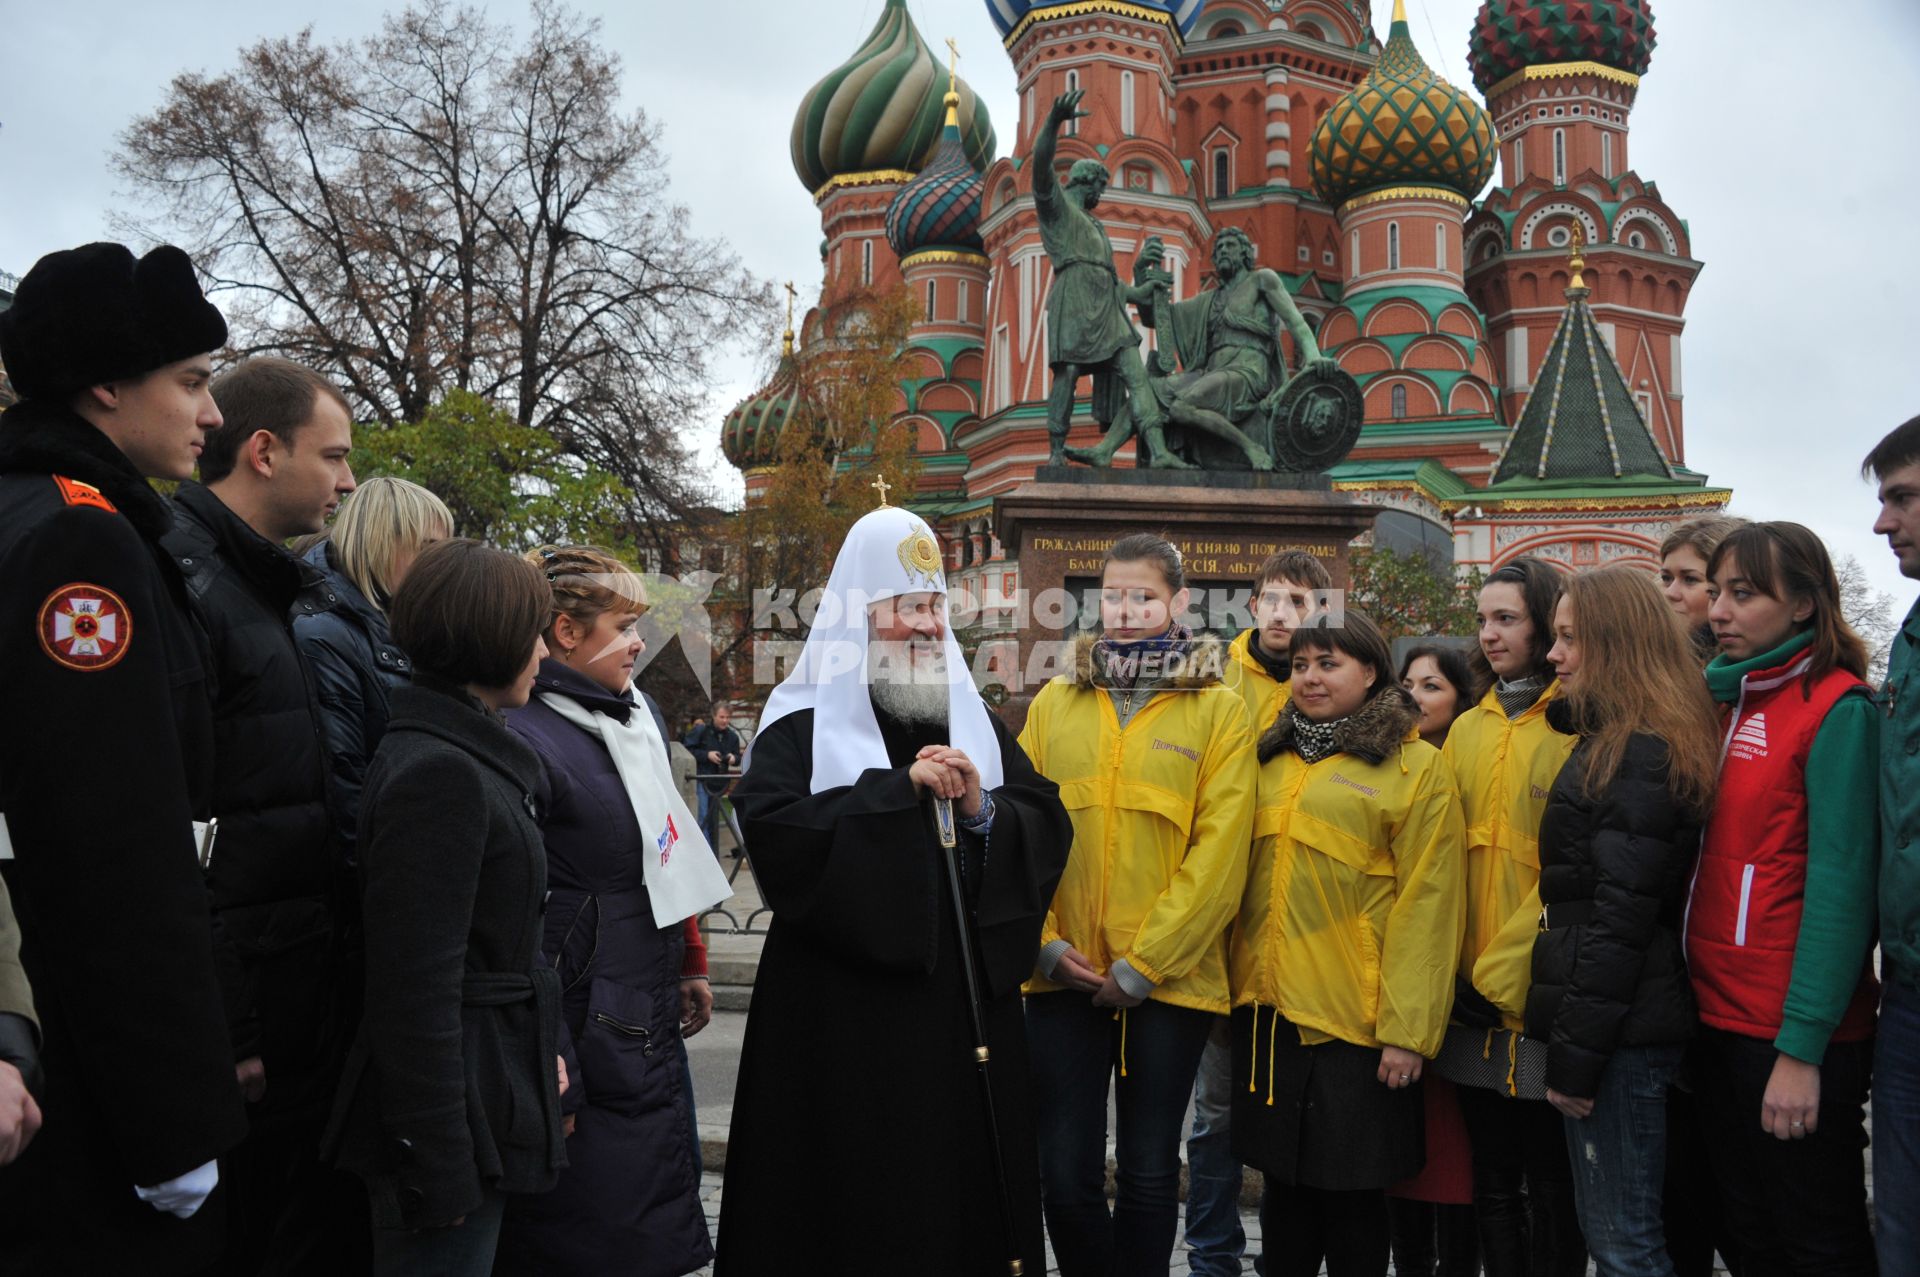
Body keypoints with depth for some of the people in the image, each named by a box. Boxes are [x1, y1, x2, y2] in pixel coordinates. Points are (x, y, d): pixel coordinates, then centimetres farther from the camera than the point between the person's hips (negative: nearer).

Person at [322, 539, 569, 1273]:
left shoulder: (472, 758, 11)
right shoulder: (439, 773, -20)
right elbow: (415, 991, -22)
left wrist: (539, 1053, 17)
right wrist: (443, 1169, -20)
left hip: (486, 1097, 10)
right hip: (451, 1115, -10)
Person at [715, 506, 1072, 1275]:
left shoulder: (972, 719, 14)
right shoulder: (804, 721, -1)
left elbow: (1048, 828, 9)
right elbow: (771, 829, -18)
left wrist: (984, 811, -12)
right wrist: (900, 790, -18)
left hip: (965, 998, 5)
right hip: (846, 1007, -4)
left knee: (964, 1185, 9)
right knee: (856, 1193, 0)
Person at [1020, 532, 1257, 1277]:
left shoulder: (1219, 709, -1)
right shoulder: (1055, 702, 8)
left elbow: (1219, 851, -8)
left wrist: (1143, 964, -12)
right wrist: (1045, 942, -9)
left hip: (1168, 980, -2)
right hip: (1065, 976, 2)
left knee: (1149, 1172, 9)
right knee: (1065, 1174, 5)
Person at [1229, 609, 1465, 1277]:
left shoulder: (1418, 768, -5)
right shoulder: (1273, 759, 12)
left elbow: (1426, 908, -10)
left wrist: (1407, 1030, -15)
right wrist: (1239, 984, 10)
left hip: (1356, 1022, -5)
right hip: (1268, 1012, 5)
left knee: (1350, 1195, 5)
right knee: (1283, 1182, 15)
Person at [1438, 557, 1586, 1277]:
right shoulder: (1468, 729, 12)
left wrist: (1506, 970, -14)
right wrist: (1455, 970, 2)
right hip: (1473, 993, 6)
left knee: (1549, 1184, 6)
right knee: (1493, 1178, 14)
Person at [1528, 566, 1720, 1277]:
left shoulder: (1639, 755, -15)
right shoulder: (1617, 743, 15)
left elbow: (1621, 918, -17)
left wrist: (1575, 1054, -15)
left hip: (1621, 1030, -9)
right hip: (1629, 1023, 9)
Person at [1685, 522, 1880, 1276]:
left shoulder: (1836, 709, -11)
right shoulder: (1726, 701, 11)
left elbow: (1839, 887, -17)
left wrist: (1802, 1048, -20)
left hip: (1794, 1034, -7)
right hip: (1721, 1016, 7)